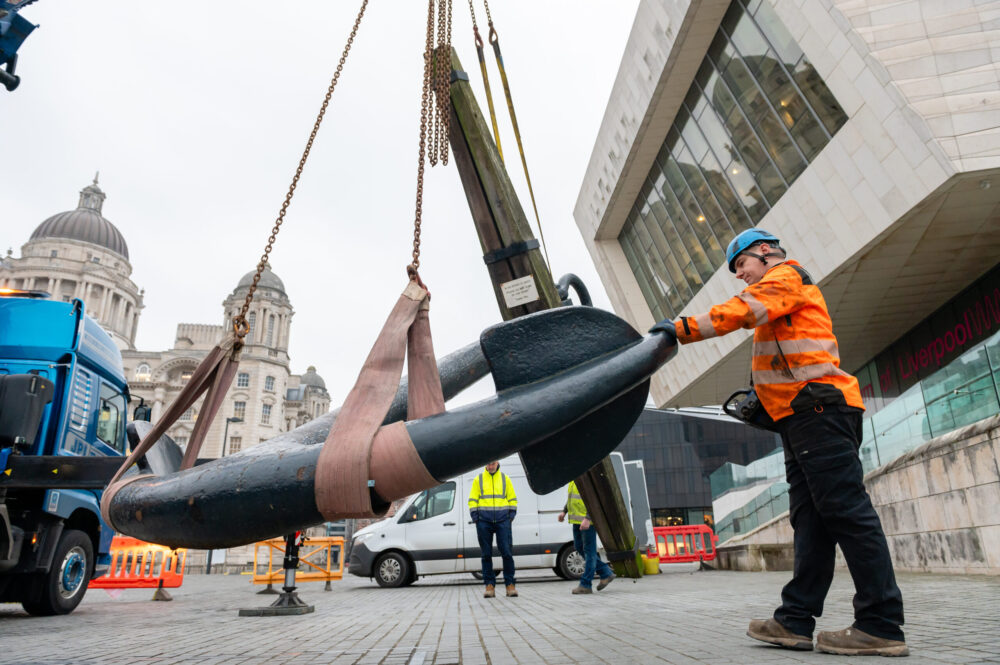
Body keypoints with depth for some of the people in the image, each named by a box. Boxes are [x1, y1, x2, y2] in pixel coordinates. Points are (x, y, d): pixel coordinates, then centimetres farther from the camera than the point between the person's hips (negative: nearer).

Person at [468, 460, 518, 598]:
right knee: (486, 554, 2)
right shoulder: (478, 479, 10)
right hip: (484, 520, 0)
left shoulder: (505, 478, 12)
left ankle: (510, 584, 2)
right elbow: (472, 500, 9)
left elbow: (512, 499, 15)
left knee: (507, 552, -6)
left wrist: (511, 515, 4)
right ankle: (489, 585, 8)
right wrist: (475, 517, -1)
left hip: (503, 519, 0)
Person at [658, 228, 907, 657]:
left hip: (819, 407, -10)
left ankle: (881, 626, -8)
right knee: (810, 519, 4)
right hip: (805, 415, 10)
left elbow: (743, 311, -17)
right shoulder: (779, 297, 31)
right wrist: (761, 398, 17)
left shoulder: (786, 274, 2)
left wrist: (683, 328, -23)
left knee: (845, 509, -11)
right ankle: (796, 621, 6)